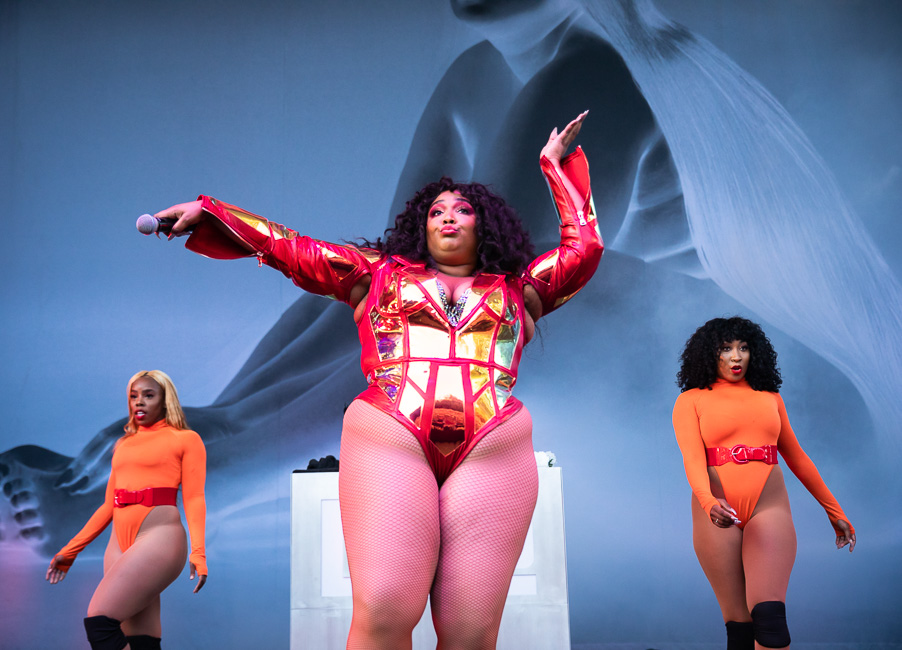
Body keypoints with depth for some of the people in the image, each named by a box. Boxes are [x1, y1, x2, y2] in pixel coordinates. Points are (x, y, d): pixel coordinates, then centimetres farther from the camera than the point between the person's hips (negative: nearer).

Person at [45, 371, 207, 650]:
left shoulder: (186, 439, 7)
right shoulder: (123, 444, 22)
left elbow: (193, 499, -1)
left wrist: (198, 551, -15)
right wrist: (71, 550, 20)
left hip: (159, 536, -6)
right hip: (120, 543, 6)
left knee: (99, 621, -20)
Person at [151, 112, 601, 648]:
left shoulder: (517, 290, 27)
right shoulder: (380, 272, 25)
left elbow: (585, 246, 26)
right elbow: (290, 248, 23)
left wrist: (556, 165, 33)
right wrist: (207, 212, 19)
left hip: (493, 454, 1)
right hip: (388, 444, -1)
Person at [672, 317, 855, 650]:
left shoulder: (770, 398, 17)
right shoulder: (691, 400, 8)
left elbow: (795, 456, 25)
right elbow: (692, 458, -7)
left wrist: (834, 510, 28)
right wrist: (709, 501, -27)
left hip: (769, 508, 1)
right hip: (719, 515, -1)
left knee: (769, 614, -18)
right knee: (739, 623, -2)